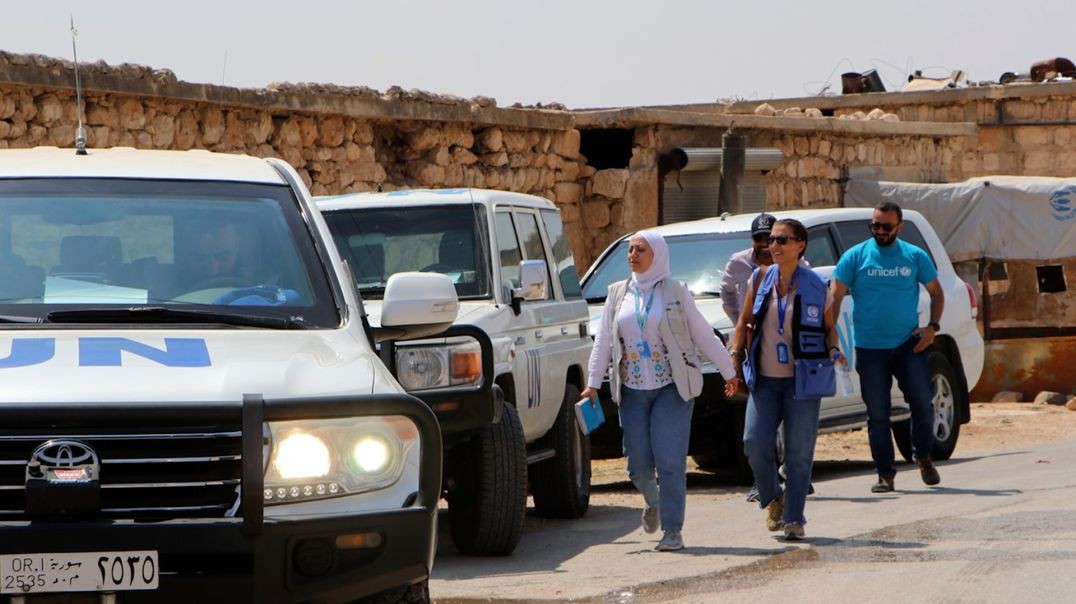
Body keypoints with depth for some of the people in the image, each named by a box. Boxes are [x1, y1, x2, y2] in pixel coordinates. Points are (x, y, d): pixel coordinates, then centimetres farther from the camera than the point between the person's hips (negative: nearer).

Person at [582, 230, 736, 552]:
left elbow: (704, 335, 5)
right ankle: (653, 502, 34)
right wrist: (593, 383, 3)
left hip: (672, 388, -3)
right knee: (638, 463, 2)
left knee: (669, 461, -11)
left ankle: (673, 531, -7)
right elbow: (603, 341, 10)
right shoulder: (618, 294, 11)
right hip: (632, 390, 3)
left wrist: (730, 371, 6)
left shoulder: (676, 293, 2)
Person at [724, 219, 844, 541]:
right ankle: (773, 499, 18)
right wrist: (735, 362, 3)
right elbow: (744, 323, 10)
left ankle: (794, 518, 7)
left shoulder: (815, 285, -2)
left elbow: (829, 326, 11)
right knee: (755, 443, -7)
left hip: (803, 380, -2)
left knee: (799, 452, -1)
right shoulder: (761, 280, 4)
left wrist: (833, 350, -5)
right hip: (764, 379, 2)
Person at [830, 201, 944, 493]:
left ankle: (923, 457, 19)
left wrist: (932, 327, -1)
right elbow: (835, 297, -1)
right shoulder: (856, 257, 1)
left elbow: (936, 292, 14)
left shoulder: (915, 257, 5)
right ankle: (885, 474, 8)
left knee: (923, 404, -5)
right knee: (877, 414, 1)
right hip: (870, 348, -1)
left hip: (908, 345, 1)